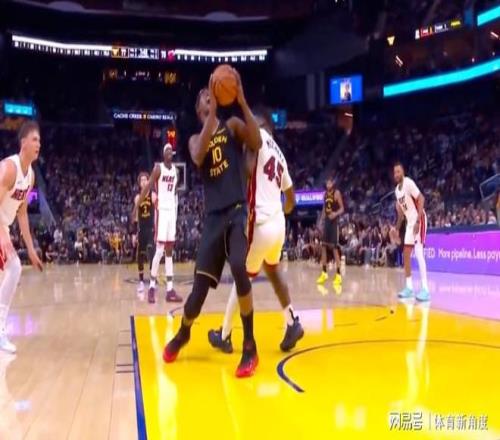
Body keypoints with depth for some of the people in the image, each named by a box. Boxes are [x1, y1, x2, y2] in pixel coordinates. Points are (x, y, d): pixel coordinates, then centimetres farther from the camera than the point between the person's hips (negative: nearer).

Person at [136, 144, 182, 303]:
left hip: (172, 211, 7)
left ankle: (170, 289, 7)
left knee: (169, 251, 6)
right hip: (161, 210, -7)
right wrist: (136, 207, -17)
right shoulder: (158, 168, -7)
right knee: (160, 250, -11)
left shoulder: (175, 169, 14)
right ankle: (152, 286, -2)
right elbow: (147, 188, -12)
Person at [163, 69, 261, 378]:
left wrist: (242, 101, -17)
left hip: (238, 210, -3)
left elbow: (257, 143, -13)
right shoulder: (196, 139, 14)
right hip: (213, 216, 3)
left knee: (239, 268, -25)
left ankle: (250, 346, -10)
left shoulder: (233, 125, 8)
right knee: (201, 282, 1)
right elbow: (198, 158, -11)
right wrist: (212, 114, -14)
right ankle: (183, 333, 31)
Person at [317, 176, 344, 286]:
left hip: (334, 221, -7)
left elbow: (342, 208, -11)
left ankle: (338, 274, -4)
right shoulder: (325, 193, 13)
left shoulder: (337, 193, -8)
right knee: (323, 246, 6)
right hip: (326, 221, 7)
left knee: (334, 247, -9)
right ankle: (324, 273, 14)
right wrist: (321, 221, 15)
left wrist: (336, 214, -30)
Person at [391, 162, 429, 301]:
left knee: (419, 253, -17)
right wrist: (397, 227, 17)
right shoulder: (397, 189, 12)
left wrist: (418, 220, -30)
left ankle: (425, 290, -19)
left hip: (419, 220, -9)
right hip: (410, 222, 9)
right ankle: (409, 287, 15)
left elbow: (421, 199, -22)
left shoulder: (409, 183, -15)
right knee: (406, 254, 8)